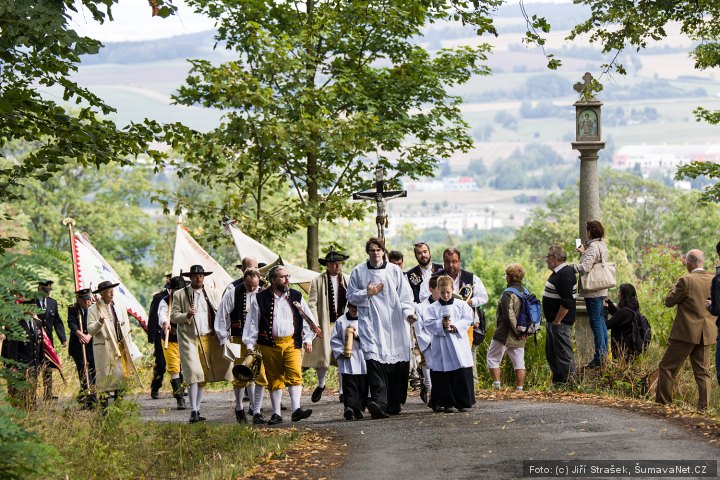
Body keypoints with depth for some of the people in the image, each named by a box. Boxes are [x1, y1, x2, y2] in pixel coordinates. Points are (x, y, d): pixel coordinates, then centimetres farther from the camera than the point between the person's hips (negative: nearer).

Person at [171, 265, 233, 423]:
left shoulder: (213, 294, 13)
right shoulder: (179, 295, 4)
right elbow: (173, 316, 1)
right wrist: (187, 315, -18)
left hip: (209, 338, 4)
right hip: (189, 339, -4)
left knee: (203, 376, 6)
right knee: (194, 374, -13)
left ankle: (197, 409, 13)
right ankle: (193, 411, -13)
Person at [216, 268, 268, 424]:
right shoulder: (232, 294, -2)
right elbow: (221, 317, 3)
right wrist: (224, 339, 0)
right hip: (239, 340, -1)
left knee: (261, 376, -4)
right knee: (240, 376, 4)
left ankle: (257, 411, 4)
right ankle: (239, 409, 24)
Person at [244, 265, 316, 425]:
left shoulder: (296, 296, 8)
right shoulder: (260, 299, 1)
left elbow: (308, 319, 15)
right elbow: (252, 323, 5)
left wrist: (308, 339, 8)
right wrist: (250, 344, 1)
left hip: (292, 343, 1)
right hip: (270, 344, -1)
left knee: (295, 375, -13)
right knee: (274, 379, 5)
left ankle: (296, 409, -20)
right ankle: (276, 413, 11)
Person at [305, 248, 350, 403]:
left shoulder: (348, 280, 9)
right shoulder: (318, 281, 1)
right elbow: (312, 304, -2)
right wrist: (315, 325, -11)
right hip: (325, 324, -2)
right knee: (323, 355, 2)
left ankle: (344, 390, 10)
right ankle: (321, 384, 27)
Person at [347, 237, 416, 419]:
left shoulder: (394, 270, 7)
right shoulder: (358, 272, 7)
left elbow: (405, 295, 6)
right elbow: (351, 296, 11)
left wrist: (408, 312, -10)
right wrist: (367, 293, -6)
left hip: (394, 323, 1)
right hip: (370, 322, -1)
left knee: (397, 364, 1)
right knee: (373, 359, -18)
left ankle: (394, 403, 15)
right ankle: (379, 402, -28)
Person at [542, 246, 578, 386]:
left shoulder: (565, 274, -19)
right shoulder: (558, 272, 14)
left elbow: (567, 302, -25)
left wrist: (557, 321, -21)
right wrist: (552, 321, 18)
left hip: (560, 323, -11)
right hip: (553, 322, 11)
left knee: (564, 354, -6)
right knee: (551, 353, 18)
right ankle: (557, 382, 26)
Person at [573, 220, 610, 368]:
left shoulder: (593, 247, -19)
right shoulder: (602, 245, 10)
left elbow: (585, 267, -29)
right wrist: (583, 253, 29)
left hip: (593, 291, -9)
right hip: (602, 289, 9)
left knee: (595, 322, -5)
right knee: (601, 321, 15)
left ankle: (599, 357, -3)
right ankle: (604, 352, 21)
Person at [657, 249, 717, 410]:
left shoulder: (686, 280, -15)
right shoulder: (713, 280, 2)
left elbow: (669, 301, -8)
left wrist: (674, 288, 6)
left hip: (686, 333, -5)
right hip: (706, 334, 5)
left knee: (667, 366, 7)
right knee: (703, 371, 11)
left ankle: (662, 401, 9)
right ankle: (704, 405, 6)